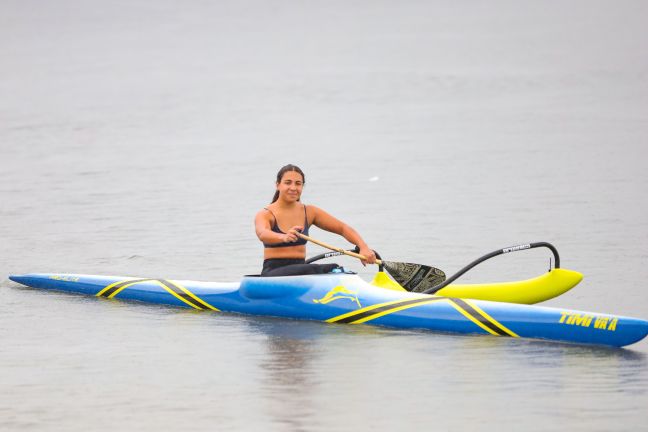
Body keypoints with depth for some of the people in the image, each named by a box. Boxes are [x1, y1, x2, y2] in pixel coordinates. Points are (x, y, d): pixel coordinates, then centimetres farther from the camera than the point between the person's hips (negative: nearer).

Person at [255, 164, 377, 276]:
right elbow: (263, 234, -29)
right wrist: (283, 237, -52)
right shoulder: (265, 215, -6)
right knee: (312, 270, -34)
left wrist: (364, 247, -12)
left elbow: (343, 229, 6)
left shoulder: (309, 212, 9)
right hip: (273, 273, -5)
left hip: (300, 271, 5)